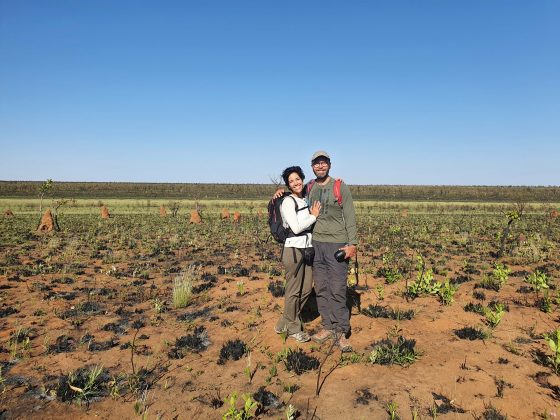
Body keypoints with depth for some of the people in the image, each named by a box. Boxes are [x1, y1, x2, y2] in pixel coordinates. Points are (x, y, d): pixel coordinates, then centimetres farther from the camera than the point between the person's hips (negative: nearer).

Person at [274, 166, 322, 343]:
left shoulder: (305, 200, 13)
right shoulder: (288, 202, -11)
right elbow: (296, 228, -17)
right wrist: (314, 216, -8)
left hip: (307, 248, 8)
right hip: (294, 248, -8)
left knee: (306, 288, 13)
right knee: (294, 290, 4)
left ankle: (284, 323, 28)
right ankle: (293, 328, 21)